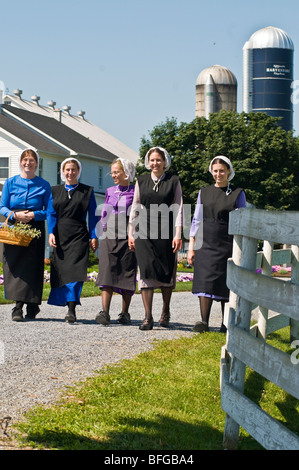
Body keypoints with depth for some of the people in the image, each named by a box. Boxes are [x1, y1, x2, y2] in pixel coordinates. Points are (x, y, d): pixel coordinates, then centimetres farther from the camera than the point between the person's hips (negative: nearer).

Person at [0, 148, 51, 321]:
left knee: (32, 267, -4)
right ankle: (18, 307, -5)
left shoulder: (44, 185, 5)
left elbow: (49, 211, 3)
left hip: (35, 230, -1)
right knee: (14, 267, -6)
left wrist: (34, 215, -15)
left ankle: (31, 307, 3)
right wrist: (15, 215, -13)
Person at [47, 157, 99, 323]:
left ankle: (71, 310, -21)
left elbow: (93, 215, 5)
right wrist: (51, 233, -6)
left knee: (74, 269, -15)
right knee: (60, 270, 1)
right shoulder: (55, 191, 14)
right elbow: (51, 214, 8)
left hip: (79, 236, -3)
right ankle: (70, 306, 12)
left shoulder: (87, 191, 8)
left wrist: (94, 236, -2)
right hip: (60, 236, 3)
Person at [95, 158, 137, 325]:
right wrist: (104, 229, 11)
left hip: (128, 238, -3)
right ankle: (105, 312, -16)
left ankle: (125, 313, 13)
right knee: (107, 272, -10)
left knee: (127, 274, 2)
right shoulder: (110, 192, 15)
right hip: (110, 237, 3)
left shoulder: (135, 192, 2)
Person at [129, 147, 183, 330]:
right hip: (144, 232, 1)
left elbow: (179, 209, 0)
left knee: (167, 272, 6)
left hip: (166, 232, -1)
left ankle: (165, 312, 27)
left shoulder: (173, 181, 3)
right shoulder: (141, 181, 10)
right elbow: (135, 207, 13)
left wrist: (178, 234, -7)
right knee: (146, 271, -8)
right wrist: (131, 233, 9)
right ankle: (148, 318, -7)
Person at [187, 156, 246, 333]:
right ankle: (204, 322, -13)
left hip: (227, 243, -1)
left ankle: (226, 323, 10)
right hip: (206, 242, 1)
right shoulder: (204, 192, 10)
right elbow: (197, 220, 11)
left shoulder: (238, 193, 4)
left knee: (226, 283, 2)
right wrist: (191, 247, 5)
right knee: (206, 280, -10)